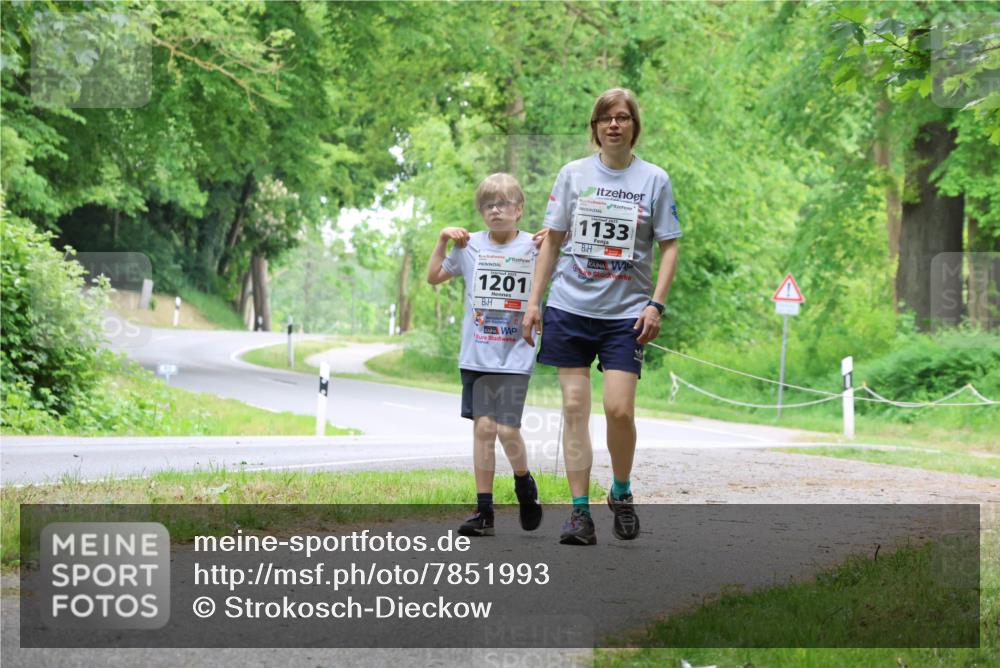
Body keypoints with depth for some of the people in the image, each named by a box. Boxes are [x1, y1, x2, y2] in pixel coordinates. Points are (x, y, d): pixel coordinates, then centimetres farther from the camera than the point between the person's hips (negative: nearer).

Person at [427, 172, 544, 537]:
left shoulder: (534, 247, 1)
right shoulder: (471, 245, 7)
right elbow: (433, 277, 15)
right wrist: (443, 240, 4)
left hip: (515, 356, -2)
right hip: (476, 354, 2)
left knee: (507, 429, -11)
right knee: (483, 428, 0)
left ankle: (524, 484, 19)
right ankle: (484, 511, 5)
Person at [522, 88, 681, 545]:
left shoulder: (654, 180, 3)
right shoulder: (573, 174, 7)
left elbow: (669, 247, 5)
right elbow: (552, 240, 12)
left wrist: (656, 305, -6)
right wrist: (534, 301, 7)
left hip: (626, 313, -2)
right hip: (570, 306, 2)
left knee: (619, 409, -11)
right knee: (574, 408, -1)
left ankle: (621, 493, 14)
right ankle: (580, 512, 4)